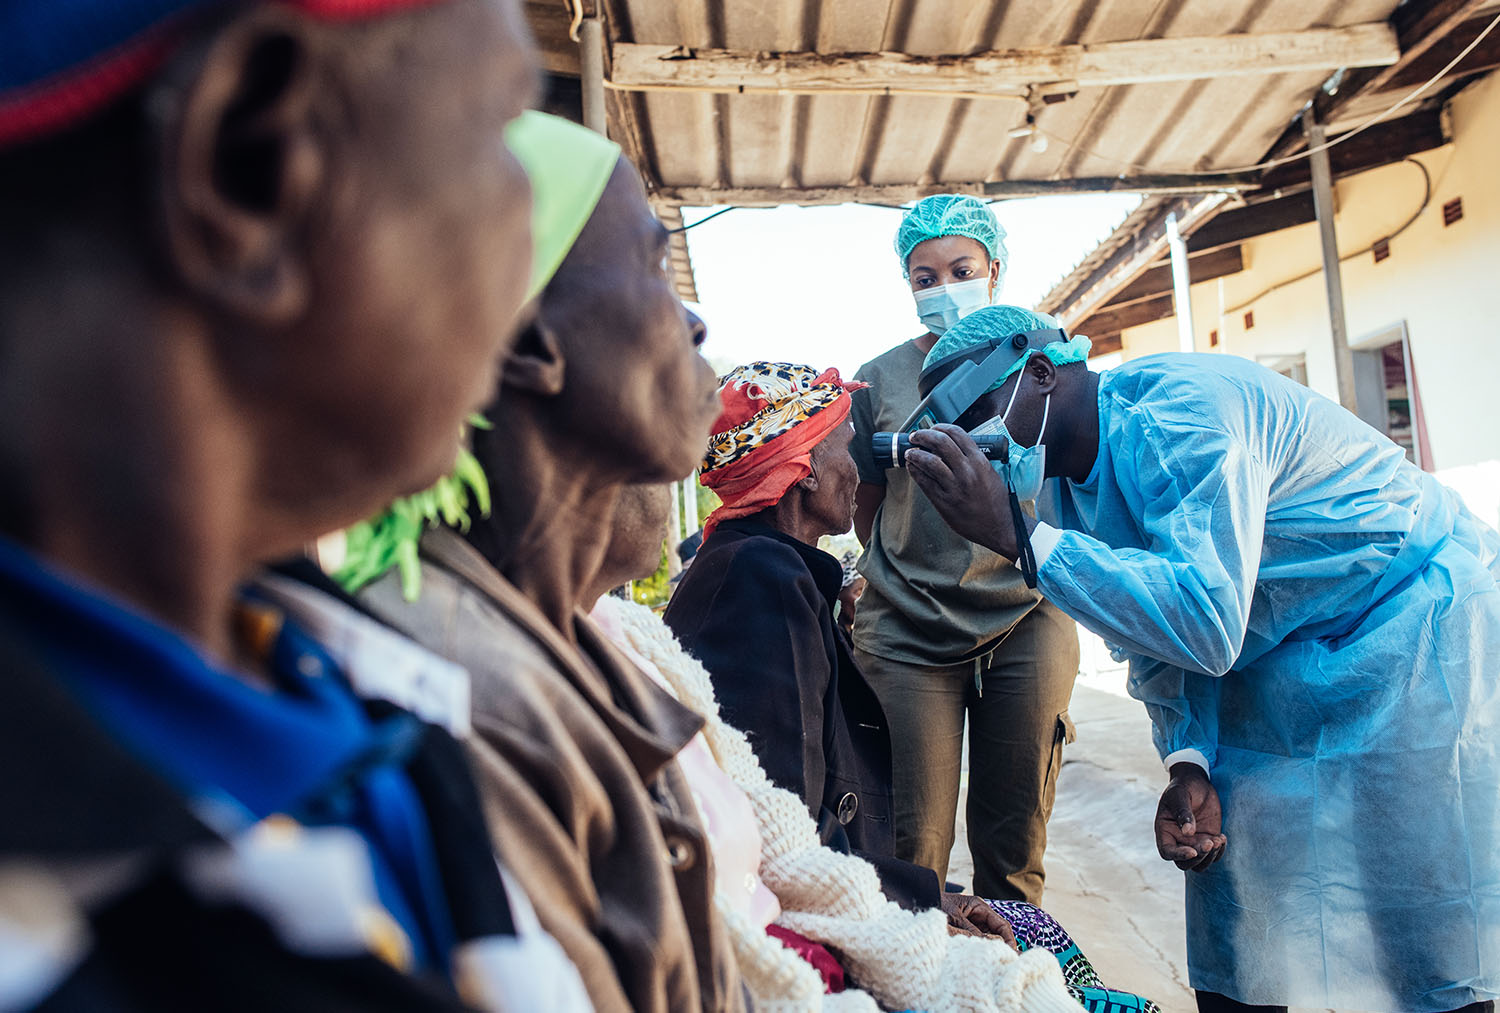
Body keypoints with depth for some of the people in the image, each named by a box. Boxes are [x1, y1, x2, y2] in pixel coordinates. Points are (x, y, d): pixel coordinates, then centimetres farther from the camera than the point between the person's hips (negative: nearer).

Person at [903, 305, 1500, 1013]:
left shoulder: (1181, 408, -26)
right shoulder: (1064, 489, 0)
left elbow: (1206, 623, -37)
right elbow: (1148, 626, 8)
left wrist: (1014, 535, -39)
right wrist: (1189, 764, -6)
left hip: (1418, 625, -7)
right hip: (1272, 666, 8)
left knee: (1427, 955, -5)